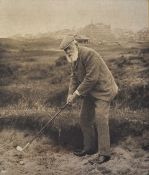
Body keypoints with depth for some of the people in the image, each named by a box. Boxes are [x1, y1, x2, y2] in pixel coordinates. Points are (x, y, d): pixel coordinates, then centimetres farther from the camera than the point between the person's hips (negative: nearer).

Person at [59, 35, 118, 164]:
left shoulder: (89, 54, -24)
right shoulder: (74, 58, 6)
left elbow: (91, 78, -27)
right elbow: (74, 76, 12)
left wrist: (77, 93, -20)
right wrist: (71, 93, -3)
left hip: (103, 90, -10)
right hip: (89, 92, 10)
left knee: (100, 119, -16)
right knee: (84, 119, 12)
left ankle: (104, 153, -9)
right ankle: (89, 148, 26)